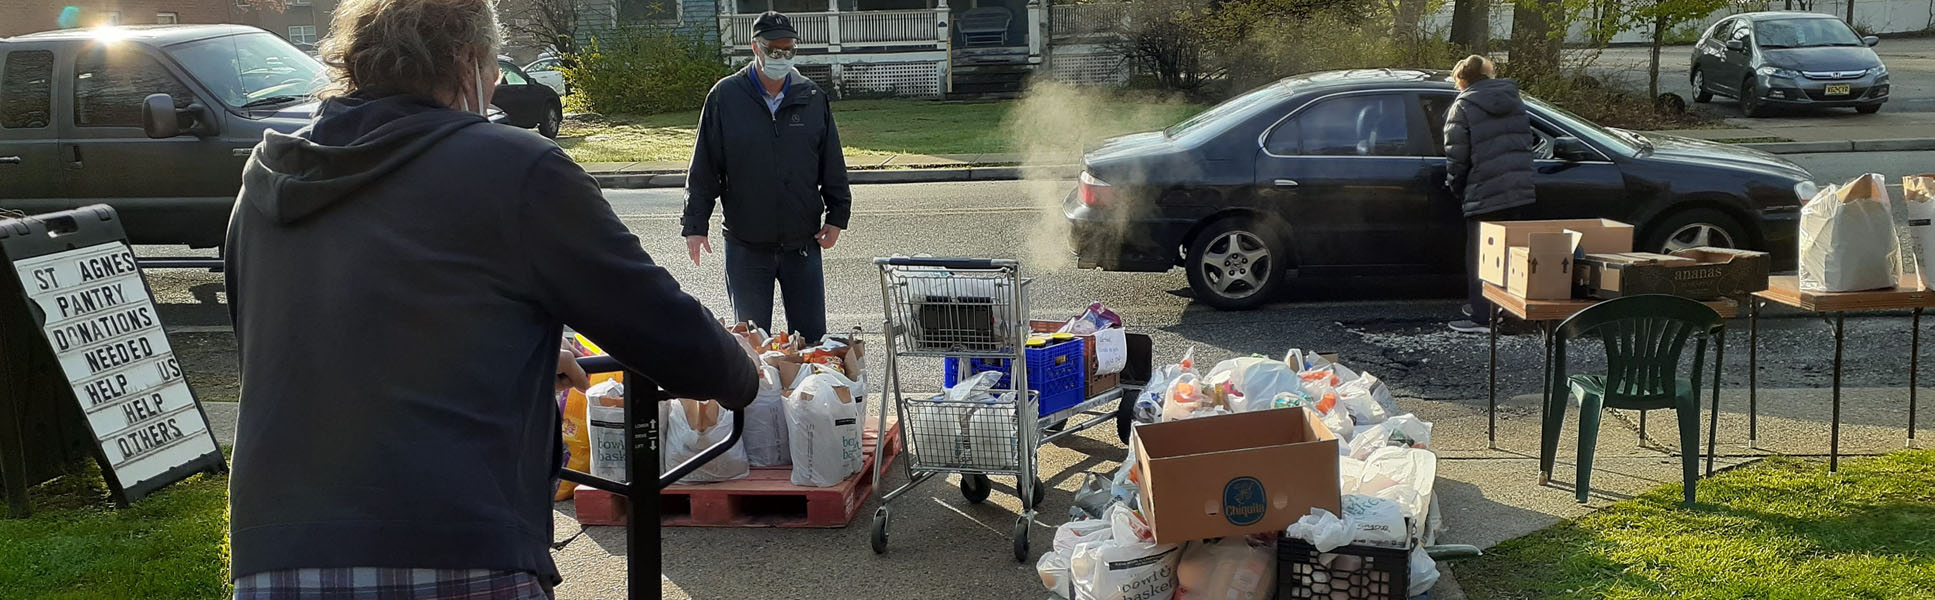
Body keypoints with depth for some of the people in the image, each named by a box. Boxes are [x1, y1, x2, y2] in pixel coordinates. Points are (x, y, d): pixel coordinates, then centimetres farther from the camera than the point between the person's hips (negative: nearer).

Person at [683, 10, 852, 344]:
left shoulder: (812, 97, 3)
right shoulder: (725, 96, -3)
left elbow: (832, 164, 10)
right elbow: (703, 169, 0)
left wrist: (837, 216, 5)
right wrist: (695, 225, -3)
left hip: (803, 243, 2)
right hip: (746, 246, -1)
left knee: (812, 337, 6)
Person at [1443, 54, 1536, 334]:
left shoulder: (1463, 106, -7)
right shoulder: (1514, 100, 13)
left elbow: (1457, 155, -10)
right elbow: (1527, 141, 15)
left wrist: (1456, 188, 4)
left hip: (1483, 194, -7)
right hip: (1518, 189, 7)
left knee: (1479, 256, 1)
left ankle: (1482, 316, 2)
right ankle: (1488, 307, 26)